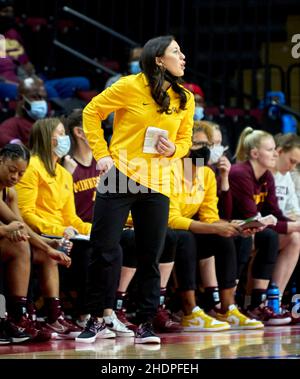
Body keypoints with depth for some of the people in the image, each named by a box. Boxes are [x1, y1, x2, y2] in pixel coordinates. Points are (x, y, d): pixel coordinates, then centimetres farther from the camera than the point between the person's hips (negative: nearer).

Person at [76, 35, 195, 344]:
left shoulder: (185, 99, 7)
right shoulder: (131, 86, -5)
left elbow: (184, 140, 16)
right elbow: (92, 112, 2)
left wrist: (172, 149, -7)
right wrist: (101, 153, -5)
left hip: (157, 184, 3)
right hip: (120, 175, -3)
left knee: (150, 257, 4)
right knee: (104, 249, -2)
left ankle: (145, 325, 13)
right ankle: (96, 320, 10)